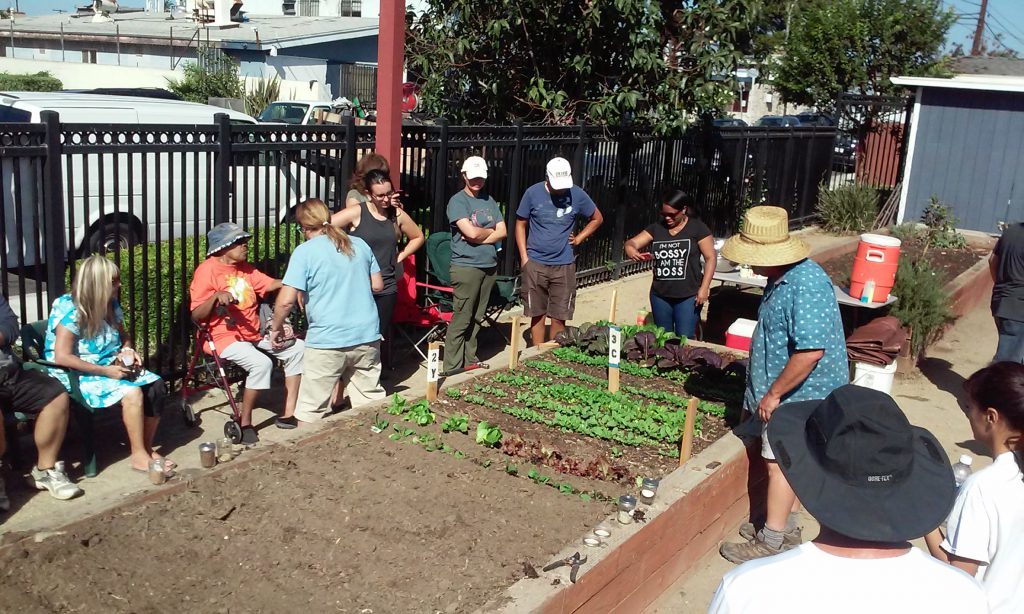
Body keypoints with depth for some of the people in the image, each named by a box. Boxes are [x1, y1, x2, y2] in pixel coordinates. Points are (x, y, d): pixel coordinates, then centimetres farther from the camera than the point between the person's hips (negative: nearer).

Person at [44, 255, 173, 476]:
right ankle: (139, 457, -19)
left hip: (111, 368, 8)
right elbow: (61, 357, -25)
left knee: (155, 385, -14)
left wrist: (128, 351, -1)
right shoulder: (70, 310, -17)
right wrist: (105, 371, -24)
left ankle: (148, 449, -6)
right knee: (132, 392, -30)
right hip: (78, 375, -8)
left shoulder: (110, 305, 5)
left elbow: (123, 335, 23)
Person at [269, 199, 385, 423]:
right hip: (367, 336, 5)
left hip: (327, 340, -4)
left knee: (310, 411, 6)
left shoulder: (304, 252, -7)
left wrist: (276, 328, 4)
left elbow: (286, 300, -12)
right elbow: (377, 285, 14)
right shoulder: (359, 244, 7)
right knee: (372, 401, 14)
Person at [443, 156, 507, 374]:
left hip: (489, 266, 6)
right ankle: (452, 367, -1)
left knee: (476, 317, 12)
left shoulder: (489, 200, 14)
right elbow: (471, 232, -18)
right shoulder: (458, 201, -6)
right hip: (466, 266, -6)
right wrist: (491, 231, 0)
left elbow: (502, 232, 5)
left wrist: (480, 237, -10)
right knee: (461, 319, -6)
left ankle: (470, 360, 22)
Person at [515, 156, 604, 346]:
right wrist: (524, 257, -2)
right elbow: (521, 225, 4)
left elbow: (597, 218, 13)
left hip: (564, 265, 0)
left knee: (559, 316, 3)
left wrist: (579, 238, 2)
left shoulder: (577, 195, -4)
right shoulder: (533, 193, -6)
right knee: (537, 314, 7)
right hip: (535, 264, 0)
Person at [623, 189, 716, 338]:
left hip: (688, 296, -4)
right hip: (660, 295, 4)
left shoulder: (697, 228, -5)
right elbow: (631, 243, -1)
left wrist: (704, 288, -12)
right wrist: (631, 250, -27)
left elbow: (710, 258, -4)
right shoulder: (656, 228, 5)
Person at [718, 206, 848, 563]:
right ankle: (785, 527, 34)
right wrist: (771, 391, 22)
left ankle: (771, 543, 12)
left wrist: (773, 393, -23)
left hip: (800, 393, -10)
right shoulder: (782, 277, 4)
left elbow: (810, 351, -33)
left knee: (780, 463, 0)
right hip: (789, 391, 10)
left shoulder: (806, 286, -28)